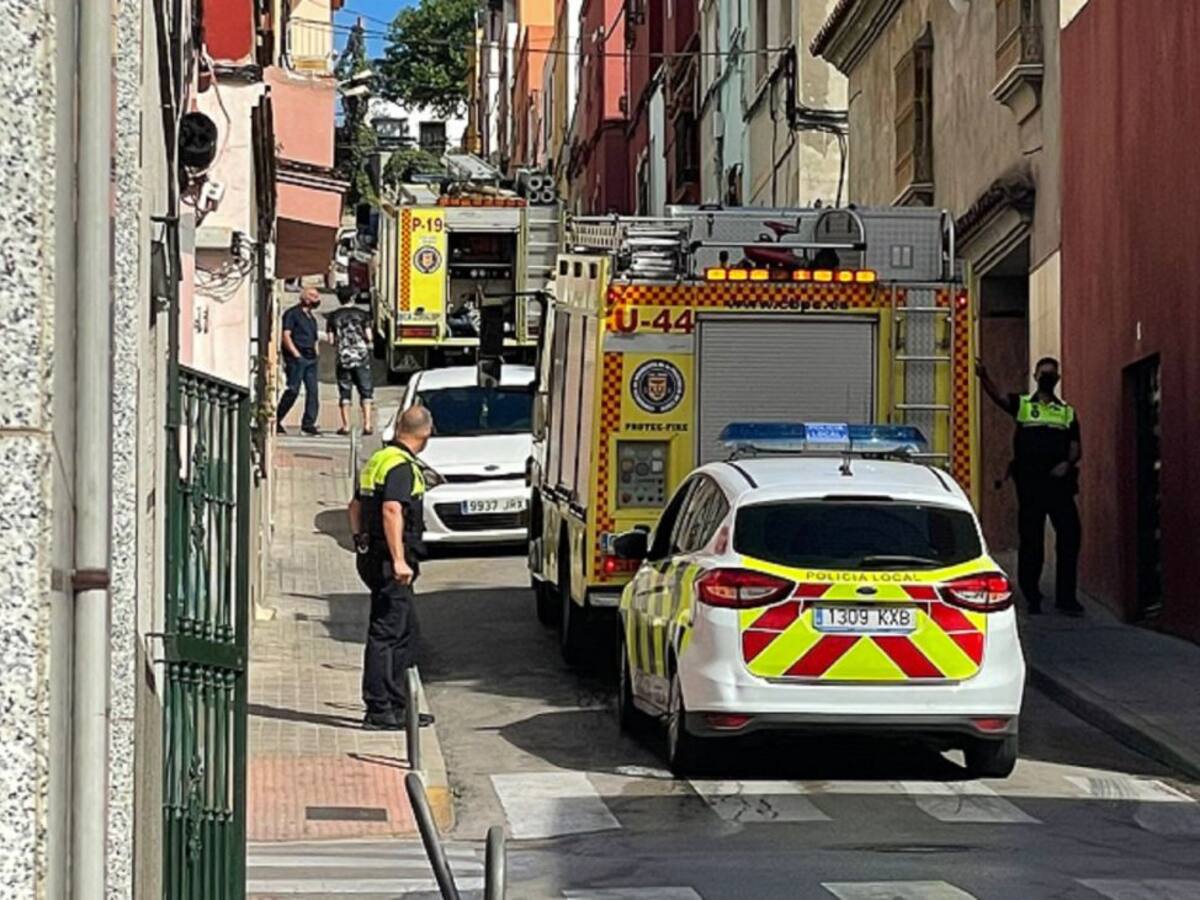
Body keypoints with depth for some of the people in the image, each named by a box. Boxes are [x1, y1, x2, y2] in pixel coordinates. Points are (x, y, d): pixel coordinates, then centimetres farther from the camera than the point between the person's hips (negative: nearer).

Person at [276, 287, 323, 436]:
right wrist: (295, 353, -15)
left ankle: (309, 423, 0)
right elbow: (286, 335, -10)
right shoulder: (292, 314, -2)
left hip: (310, 359, 8)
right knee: (293, 390, -10)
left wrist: (316, 353, 14)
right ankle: (276, 420, 0)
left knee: (313, 391, -1)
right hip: (296, 358, -8)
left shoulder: (311, 318, 22)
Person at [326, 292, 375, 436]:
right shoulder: (363, 314, 0)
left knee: (344, 393, 6)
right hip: (361, 357, -1)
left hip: (343, 358, 1)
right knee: (366, 391, 5)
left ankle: (346, 426, 3)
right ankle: (367, 425, -2)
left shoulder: (333, 317, 2)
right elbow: (368, 337, -4)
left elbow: (331, 340, -1)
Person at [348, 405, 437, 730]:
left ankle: (396, 706, 20)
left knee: (406, 630, 16)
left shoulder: (378, 460, 15)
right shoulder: (403, 466, -15)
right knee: (385, 633, -7)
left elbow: (356, 506, 24)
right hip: (390, 562, -10)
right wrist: (399, 560, -29)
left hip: (373, 556, 10)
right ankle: (379, 712, -6)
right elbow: (392, 511, -27)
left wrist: (360, 540, 30)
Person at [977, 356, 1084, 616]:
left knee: (1069, 535, -4)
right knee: (1030, 539, 2)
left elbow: (1076, 447, 12)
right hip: (1029, 481, -2)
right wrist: (983, 377, -30)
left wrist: (1067, 463, -10)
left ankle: (1066, 597, 4)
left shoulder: (1068, 412, 16)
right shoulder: (1022, 405, 9)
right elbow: (998, 397, -10)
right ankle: (1031, 596, 11)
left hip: (1058, 480, 2)